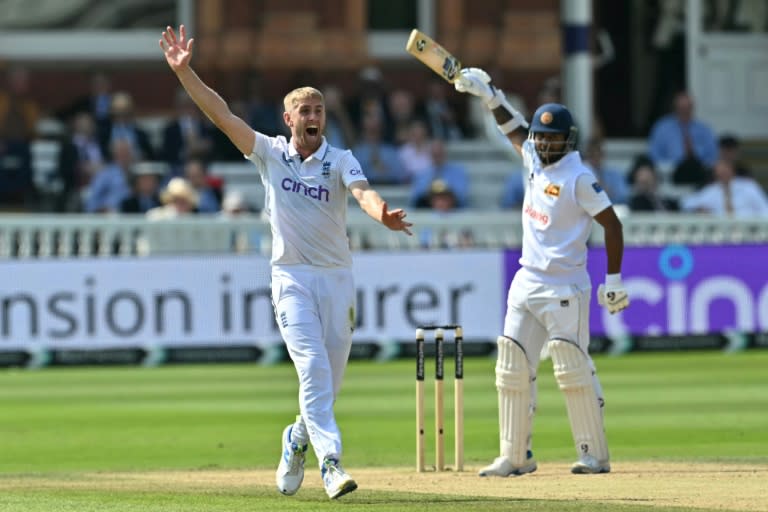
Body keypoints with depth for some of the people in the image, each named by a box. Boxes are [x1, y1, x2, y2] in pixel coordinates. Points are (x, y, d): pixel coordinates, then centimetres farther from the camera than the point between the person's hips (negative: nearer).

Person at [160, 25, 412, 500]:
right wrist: (184, 71, -13)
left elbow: (363, 191, -21)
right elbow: (221, 113, -3)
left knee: (330, 379, 6)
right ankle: (330, 462, -23)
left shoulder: (340, 160, -1)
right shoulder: (271, 153, 2)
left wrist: (383, 214, -44)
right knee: (313, 367, -17)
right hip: (292, 277, -1)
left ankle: (299, 438, 35)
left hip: (337, 278, 1)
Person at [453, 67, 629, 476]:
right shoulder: (535, 161, 9)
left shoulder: (578, 178, -12)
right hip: (526, 284, 8)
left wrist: (614, 281, -13)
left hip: (564, 288, -8)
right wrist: (488, 94, 20)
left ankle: (595, 455, -4)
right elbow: (514, 130, 28)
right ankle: (514, 457, 8)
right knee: (513, 370, 4)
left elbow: (612, 224, -12)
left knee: (573, 371, -9)